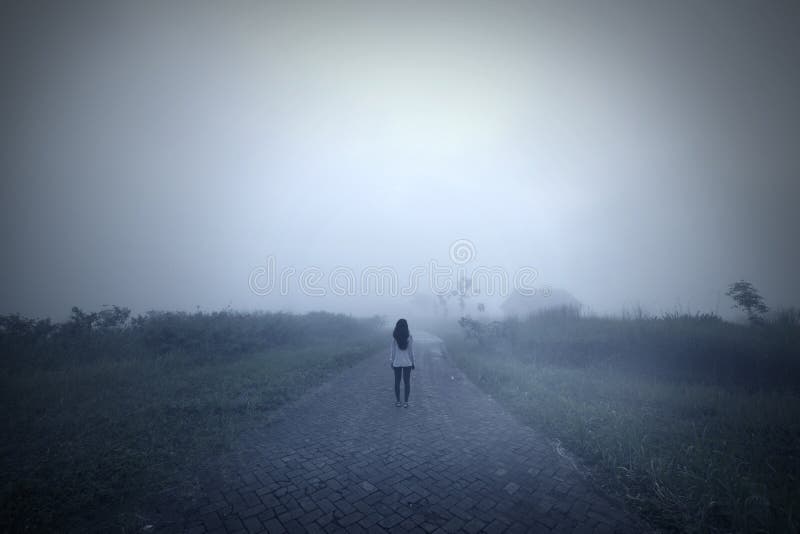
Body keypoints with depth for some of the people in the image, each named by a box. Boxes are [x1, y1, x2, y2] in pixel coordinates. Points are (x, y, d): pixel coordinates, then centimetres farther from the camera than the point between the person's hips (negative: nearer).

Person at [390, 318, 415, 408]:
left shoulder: (394, 338, -10)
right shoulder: (409, 337, -10)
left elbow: (392, 351, -5)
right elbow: (411, 351, -5)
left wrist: (391, 361, 7)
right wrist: (413, 362, 6)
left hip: (397, 363, 0)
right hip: (407, 363, 0)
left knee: (397, 382, 13)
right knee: (407, 382, 10)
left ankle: (398, 401, 19)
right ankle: (406, 402, 13)